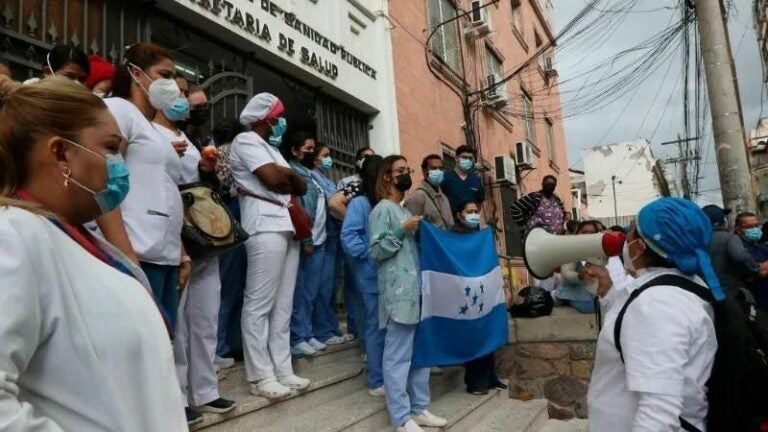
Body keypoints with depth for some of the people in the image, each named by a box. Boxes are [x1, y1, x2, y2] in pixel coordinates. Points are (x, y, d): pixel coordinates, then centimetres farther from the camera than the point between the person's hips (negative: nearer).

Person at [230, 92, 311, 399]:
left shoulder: (271, 147, 27)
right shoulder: (246, 141, 1)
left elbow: (301, 187, 19)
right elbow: (272, 178, -14)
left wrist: (284, 176, -1)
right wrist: (289, 173, 7)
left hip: (287, 227, 9)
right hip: (266, 229, -9)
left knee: (283, 305, 8)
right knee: (259, 305, -5)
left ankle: (282, 370, 14)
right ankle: (261, 376, 0)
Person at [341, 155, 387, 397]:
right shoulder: (359, 204, -8)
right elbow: (348, 237, -17)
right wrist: (371, 254, -16)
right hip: (372, 276, -6)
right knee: (377, 327, 2)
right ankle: (377, 381, 15)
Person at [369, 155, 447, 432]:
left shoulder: (406, 210, 22)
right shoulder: (382, 209, -5)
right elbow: (376, 251, -13)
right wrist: (402, 230, -17)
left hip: (416, 289, 9)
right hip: (398, 292, -9)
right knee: (398, 356, -4)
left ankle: (419, 408, 22)